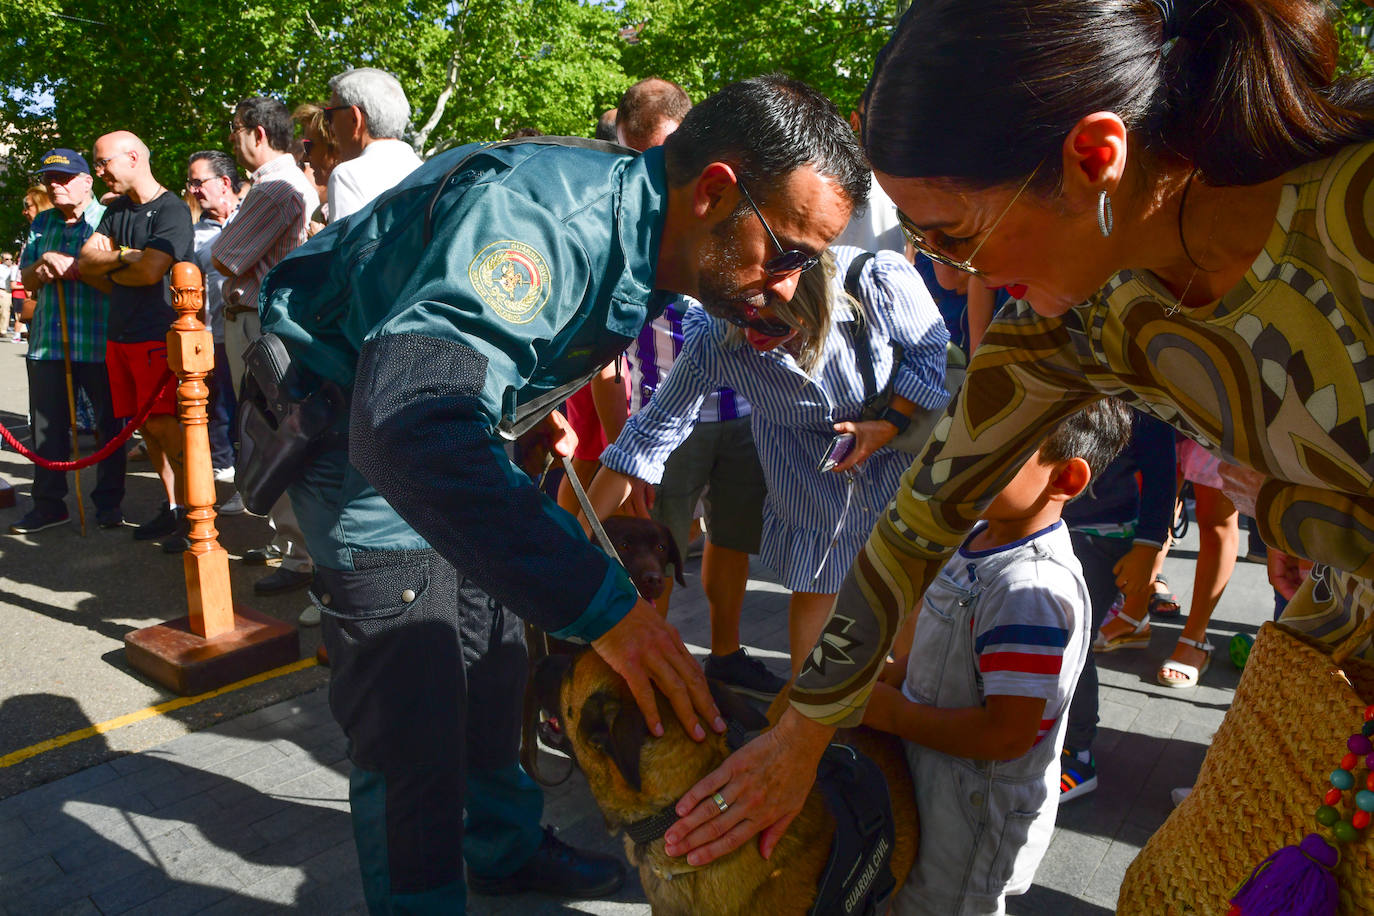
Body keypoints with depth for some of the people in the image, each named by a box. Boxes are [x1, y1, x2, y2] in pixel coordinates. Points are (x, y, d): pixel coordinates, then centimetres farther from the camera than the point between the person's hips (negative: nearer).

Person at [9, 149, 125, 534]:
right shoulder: (41, 224, 14)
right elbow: (26, 279, 15)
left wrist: (74, 266, -19)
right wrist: (44, 263, -6)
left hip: (99, 344, -5)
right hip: (47, 341, 5)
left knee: (108, 425, 4)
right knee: (47, 427, 9)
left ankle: (109, 502, 16)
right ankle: (49, 503, 19)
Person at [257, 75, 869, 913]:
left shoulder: (645, 233, -5)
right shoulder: (539, 212, -36)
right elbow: (407, 425, -50)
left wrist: (535, 406, 4)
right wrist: (602, 601, -51)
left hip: (458, 424, 8)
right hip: (357, 427, -8)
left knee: (491, 668, 16)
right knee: (413, 722, -8)